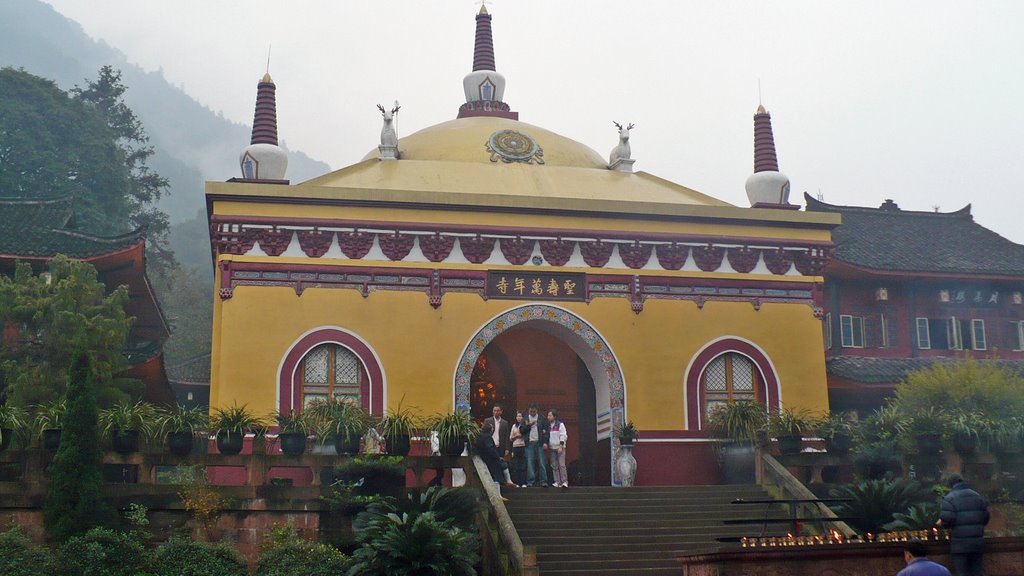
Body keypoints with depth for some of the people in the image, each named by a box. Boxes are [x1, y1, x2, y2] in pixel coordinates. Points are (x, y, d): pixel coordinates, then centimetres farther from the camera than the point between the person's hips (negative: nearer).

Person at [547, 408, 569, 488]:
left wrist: (561, 446, -14)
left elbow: (563, 436, -7)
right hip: (551, 448, 5)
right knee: (554, 466, 2)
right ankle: (557, 482, 4)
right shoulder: (548, 425, 11)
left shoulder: (560, 424, -3)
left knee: (561, 465, -10)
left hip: (560, 448, -5)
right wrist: (547, 445, 7)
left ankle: (564, 481, -10)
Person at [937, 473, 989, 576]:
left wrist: (940, 523, 3)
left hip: (960, 544, -5)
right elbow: (985, 517, 11)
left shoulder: (949, 498, -8)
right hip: (977, 543, 5)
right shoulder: (977, 496, 11)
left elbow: (947, 520, -18)